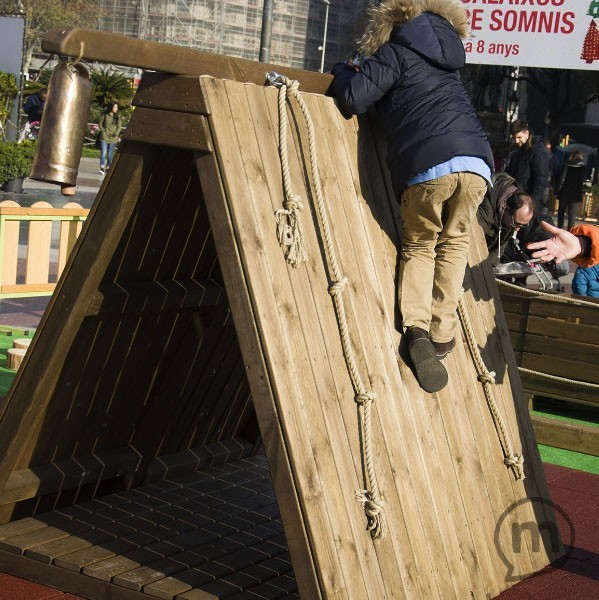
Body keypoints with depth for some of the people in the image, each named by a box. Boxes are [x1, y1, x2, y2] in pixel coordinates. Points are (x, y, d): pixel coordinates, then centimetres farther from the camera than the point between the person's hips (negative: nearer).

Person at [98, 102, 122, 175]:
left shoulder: (118, 116, 4)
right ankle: (102, 168, -17)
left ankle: (108, 168, 16)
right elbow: (100, 124, 3)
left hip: (113, 138, 2)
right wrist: (103, 132, -8)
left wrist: (116, 134, -8)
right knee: (103, 153, -11)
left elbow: (119, 126, 5)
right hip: (104, 137, -2)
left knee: (110, 154, 6)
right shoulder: (105, 115, 0)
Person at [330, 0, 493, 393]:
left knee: (419, 245, 18)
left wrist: (343, 71, 22)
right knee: (454, 242, 23)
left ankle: (417, 327, 1)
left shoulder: (395, 53, 10)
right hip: (476, 161, 4)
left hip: (426, 165, -4)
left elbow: (354, 99, -1)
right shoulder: (445, 57, 29)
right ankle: (442, 333, 18)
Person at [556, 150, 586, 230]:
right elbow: (583, 181, 4)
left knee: (561, 212, 15)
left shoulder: (567, 165, -3)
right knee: (572, 214, -1)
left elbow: (562, 178, -6)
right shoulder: (583, 167, 2)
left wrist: (558, 190, -2)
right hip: (576, 194, 0)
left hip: (565, 192, 0)